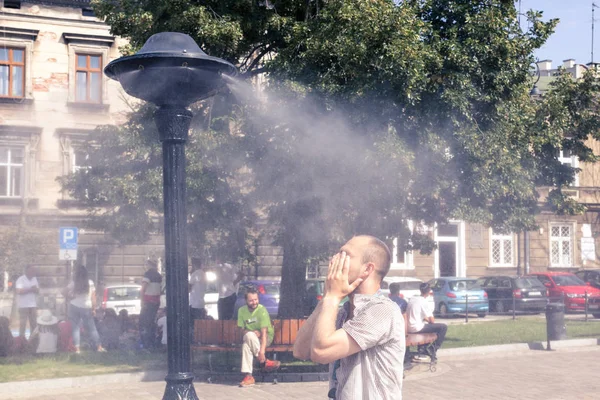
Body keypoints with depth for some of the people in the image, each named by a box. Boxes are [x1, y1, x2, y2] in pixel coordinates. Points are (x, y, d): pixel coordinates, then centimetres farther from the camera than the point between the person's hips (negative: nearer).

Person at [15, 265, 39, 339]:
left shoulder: (34, 279, 11)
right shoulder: (21, 279, -10)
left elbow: (38, 290, 11)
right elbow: (19, 291, -20)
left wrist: (35, 289, -12)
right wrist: (30, 289, -15)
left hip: (33, 304, 6)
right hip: (23, 305, -6)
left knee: (34, 322, 9)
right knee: (23, 323, -3)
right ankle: (21, 337, 4)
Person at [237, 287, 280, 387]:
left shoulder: (262, 310, -17)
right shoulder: (242, 310, -2)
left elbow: (264, 332, -24)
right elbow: (242, 329, 1)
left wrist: (262, 351, -36)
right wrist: (253, 332, -22)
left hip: (266, 337, -4)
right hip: (250, 336, 4)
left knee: (249, 336, -35)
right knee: (245, 344, -31)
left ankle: (263, 362, -23)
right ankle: (248, 376, -29)